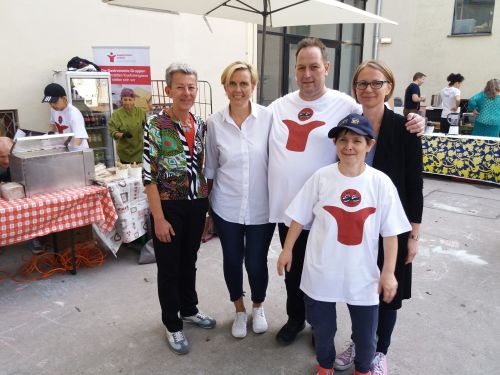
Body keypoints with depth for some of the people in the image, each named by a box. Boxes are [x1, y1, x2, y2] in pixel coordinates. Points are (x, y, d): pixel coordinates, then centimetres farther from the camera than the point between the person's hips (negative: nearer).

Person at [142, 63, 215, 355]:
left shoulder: (201, 125, 4)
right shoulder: (156, 126, -13)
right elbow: (149, 176, -14)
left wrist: (209, 205, 9)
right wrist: (159, 218, -16)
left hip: (197, 205, 5)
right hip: (169, 207, -5)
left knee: (189, 261, 21)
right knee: (169, 267, 9)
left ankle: (189, 309, 41)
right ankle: (173, 325, 27)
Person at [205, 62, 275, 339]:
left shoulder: (268, 117, -8)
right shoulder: (214, 123, -3)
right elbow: (210, 168, 6)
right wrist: (206, 206, 9)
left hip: (261, 208, -1)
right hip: (226, 208, 1)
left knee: (256, 263, 7)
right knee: (232, 261, 14)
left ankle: (258, 307, 40)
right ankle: (239, 310, 40)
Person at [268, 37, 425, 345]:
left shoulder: (345, 105, -8)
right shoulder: (278, 106, 5)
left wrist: (414, 124, -22)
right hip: (286, 208, 4)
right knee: (292, 271, 21)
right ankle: (295, 318, 45)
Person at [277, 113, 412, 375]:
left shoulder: (381, 183, -11)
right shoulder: (321, 177, -10)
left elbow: (390, 233, -5)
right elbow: (300, 217, 0)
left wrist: (388, 272, -4)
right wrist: (287, 249, 5)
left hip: (363, 275, 0)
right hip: (321, 272, 1)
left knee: (365, 333, 18)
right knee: (322, 327, 20)